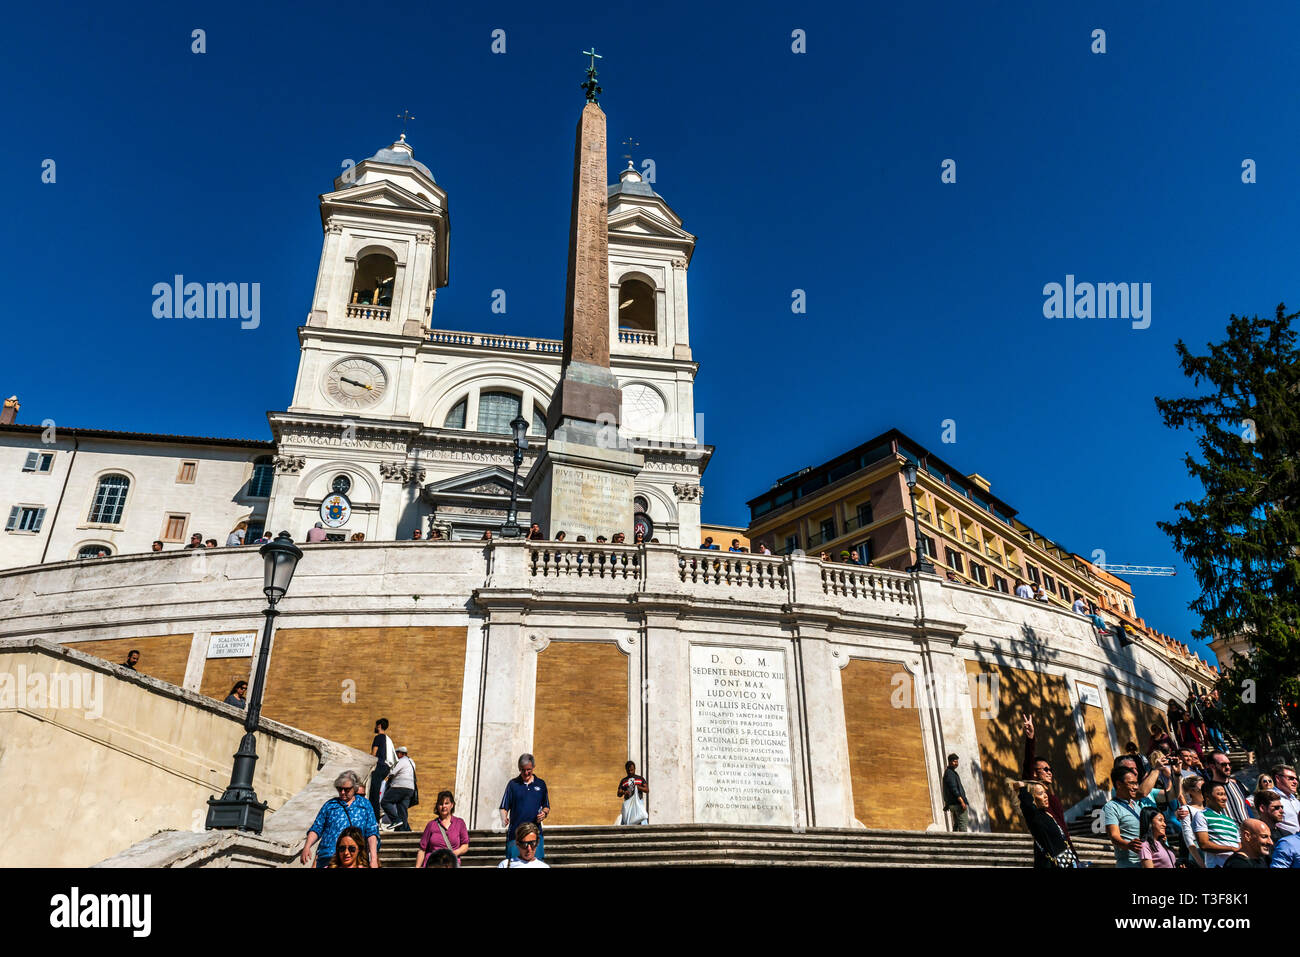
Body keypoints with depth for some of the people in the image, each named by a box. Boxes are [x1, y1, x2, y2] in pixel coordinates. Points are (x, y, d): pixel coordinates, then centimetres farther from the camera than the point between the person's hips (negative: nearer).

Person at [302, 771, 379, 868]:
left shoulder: (365, 805, 15)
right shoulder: (329, 805, 17)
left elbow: (371, 833, 8)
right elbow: (316, 828, 16)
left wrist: (373, 859, -2)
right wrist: (307, 847, -2)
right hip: (328, 857, 0)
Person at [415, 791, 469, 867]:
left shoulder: (459, 823, 12)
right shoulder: (431, 824, 12)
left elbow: (465, 846, 13)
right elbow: (422, 850, 12)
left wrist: (455, 853, -5)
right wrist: (417, 867, 3)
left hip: (452, 863, 0)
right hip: (432, 864, 0)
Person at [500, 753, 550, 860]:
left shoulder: (541, 784, 10)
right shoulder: (513, 784, 5)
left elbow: (546, 806, 18)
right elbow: (504, 807, 3)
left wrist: (544, 813, -4)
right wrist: (504, 819, -17)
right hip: (515, 832, -1)